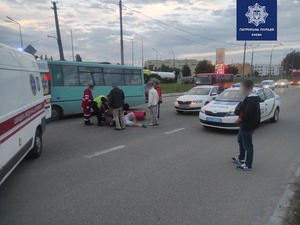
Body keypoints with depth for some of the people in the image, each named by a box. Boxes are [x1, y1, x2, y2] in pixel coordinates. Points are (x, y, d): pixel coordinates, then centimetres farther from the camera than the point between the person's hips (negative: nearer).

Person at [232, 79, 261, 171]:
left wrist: (240, 119, -14)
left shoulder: (251, 100, -22)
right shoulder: (249, 98, 11)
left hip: (248, 126, -11)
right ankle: (241, 159, 41)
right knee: (240, 140, 25)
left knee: (247, 145, -1)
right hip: (244, 125, 11)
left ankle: (248, 165, 11)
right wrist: (238, 111, -4)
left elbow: (247, 113, -28)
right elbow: (243, 109, 14)